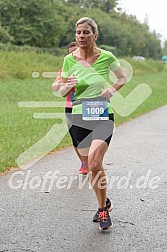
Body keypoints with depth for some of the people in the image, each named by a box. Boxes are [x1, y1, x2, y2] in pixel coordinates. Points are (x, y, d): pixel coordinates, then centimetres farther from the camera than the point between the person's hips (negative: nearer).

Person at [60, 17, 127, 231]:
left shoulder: (106, 57, -5)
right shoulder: (69, 60, 0)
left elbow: (123, 77, 13)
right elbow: (62, 92, 8)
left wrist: (112, 88, -6)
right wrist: (68, 85, -14)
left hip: (103, 116, -3)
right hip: (79, 118, 3)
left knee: (94, 162, -20)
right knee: (90, 166, 9)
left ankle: (102, 209, -1)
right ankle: (104, 204, 31)